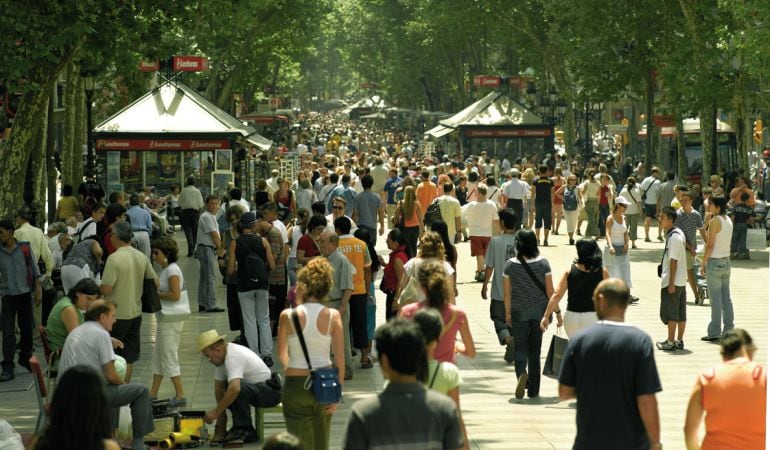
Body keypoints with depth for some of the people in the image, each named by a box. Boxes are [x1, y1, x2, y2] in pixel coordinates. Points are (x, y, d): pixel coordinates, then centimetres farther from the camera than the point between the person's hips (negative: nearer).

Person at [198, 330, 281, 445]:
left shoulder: (233, 356, -25)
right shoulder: (223, 356, 5)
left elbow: (235, 388, -39)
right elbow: (219, 388, 8)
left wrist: (215, 412, -32)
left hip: (271, 391, -10)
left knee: (236, 389, -32)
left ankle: (244, 430, -18)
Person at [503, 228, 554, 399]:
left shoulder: (511, 264, -8)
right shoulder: (543, 263, -7)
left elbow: (506, 293, -4)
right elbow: (550, 290, -5)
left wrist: (508, 313, 8)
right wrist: (557, 311, 4)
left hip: (519, 311, -1)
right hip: (539, 310, 1)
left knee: (520, 346, 9)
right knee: (535, 348, 11)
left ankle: (522, 372, -22)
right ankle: (533, 389, 13)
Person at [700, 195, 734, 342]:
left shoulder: (715, 221, -14)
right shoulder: (728, 220, 10)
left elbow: (710, 245, -15)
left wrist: (703, 264, -9)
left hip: (714, 261, -8)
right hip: (726, 260, 8)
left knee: (715, 298, -5)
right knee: (726, 297, 10)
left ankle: (714, 332, -4)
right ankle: (728, 329, 12)